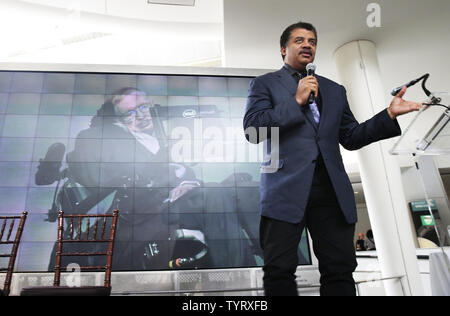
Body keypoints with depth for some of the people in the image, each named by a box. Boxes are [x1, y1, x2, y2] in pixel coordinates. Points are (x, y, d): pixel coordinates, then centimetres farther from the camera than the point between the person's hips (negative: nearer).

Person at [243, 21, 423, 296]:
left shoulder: (334, 90, 24)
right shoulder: (264, 84, 12)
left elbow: (351, 137, 20)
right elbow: (252, 130, -4)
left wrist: (389, 115, 7)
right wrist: (296, 101, -7)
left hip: (332, 190, 4)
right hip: (286, 188, -3)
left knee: (340, 269, 4)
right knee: (280, 271, -2)